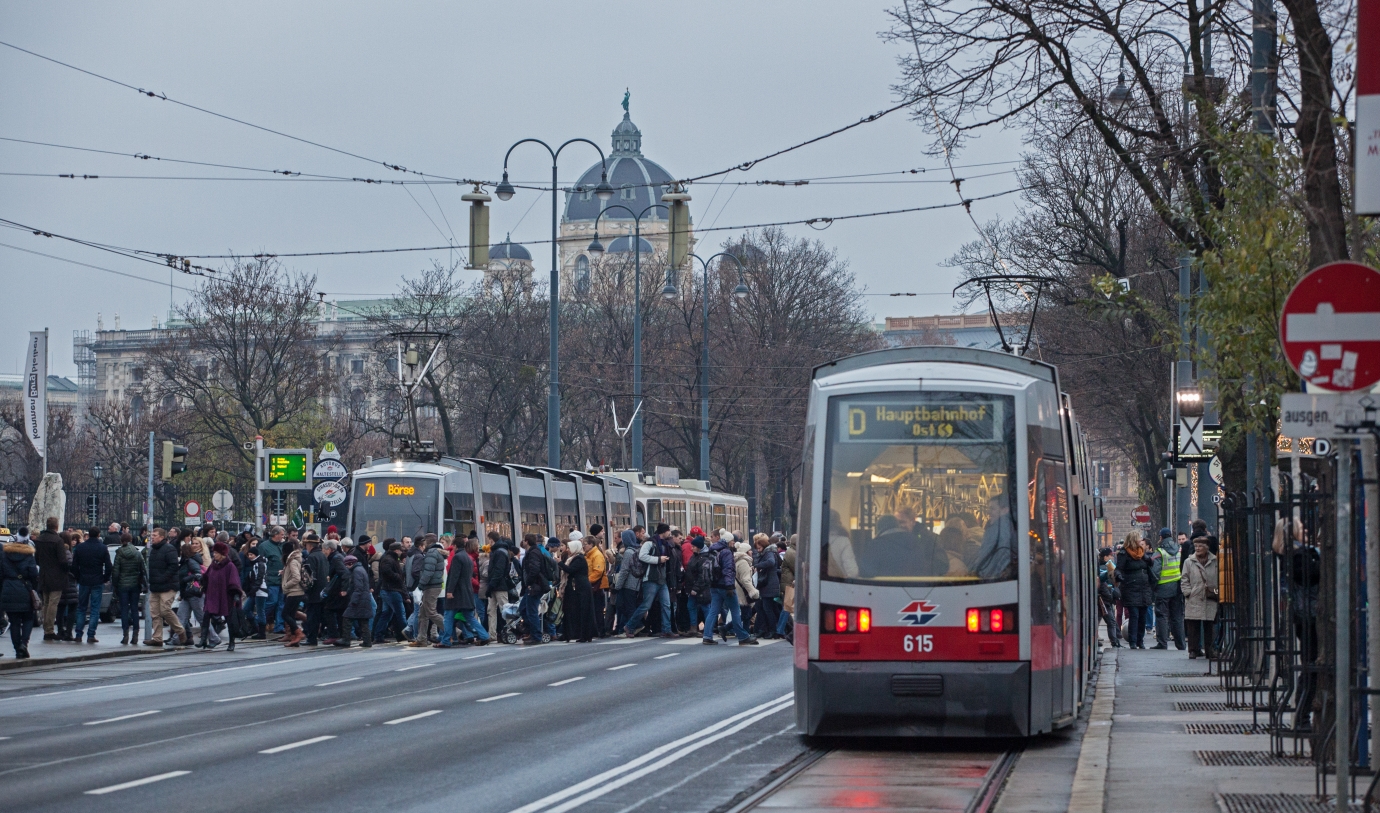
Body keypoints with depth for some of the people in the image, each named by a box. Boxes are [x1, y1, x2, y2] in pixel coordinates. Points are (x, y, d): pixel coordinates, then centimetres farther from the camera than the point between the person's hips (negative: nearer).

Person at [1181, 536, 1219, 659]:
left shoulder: (1215, 562, 6)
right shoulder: (1189, 562, 6)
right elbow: (1184, 580, 8)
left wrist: (1217, 593, 0)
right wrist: (1188, 592, -4)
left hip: (1210, 601, 0)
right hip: (1194, 601, 0)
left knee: (1208, 626, 6)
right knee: (1194, 626, -1)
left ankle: (1209, 650, 13)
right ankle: (1193, 650, 4)